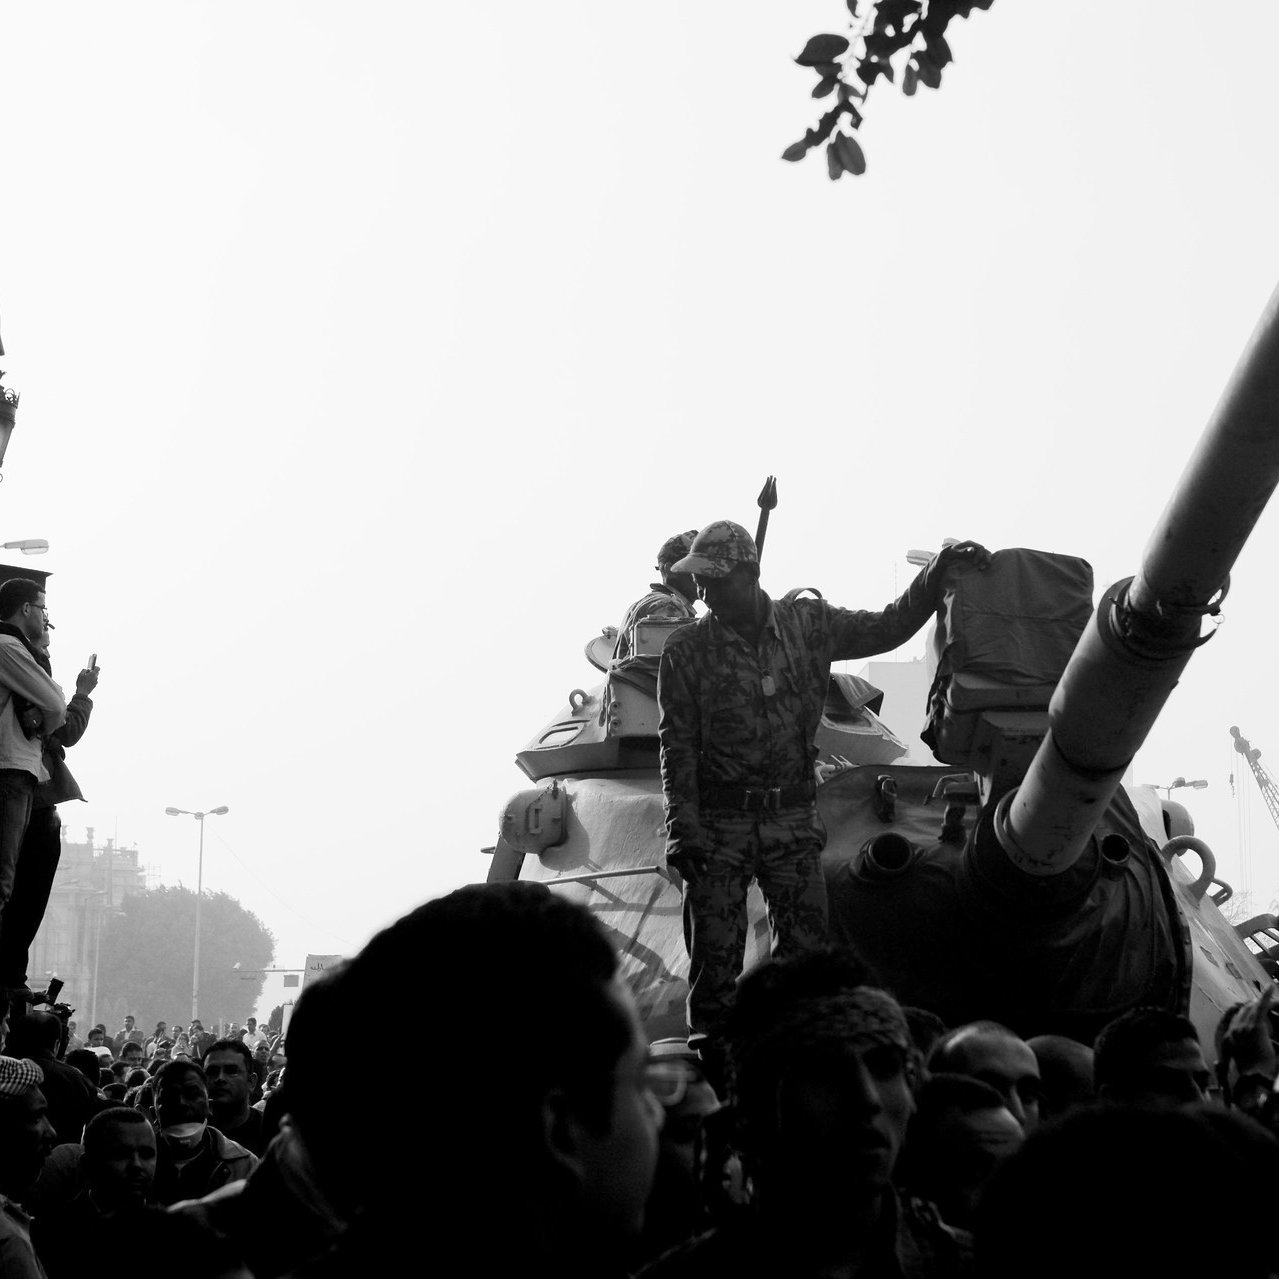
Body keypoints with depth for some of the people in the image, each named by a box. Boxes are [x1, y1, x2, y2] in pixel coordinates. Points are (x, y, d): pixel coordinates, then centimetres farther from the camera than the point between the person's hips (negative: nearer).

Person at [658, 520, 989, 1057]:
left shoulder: (809, 624, 4)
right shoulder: (686, 650, -1)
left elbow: (887, 628, 12)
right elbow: (678, 745, -2)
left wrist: (937, 573, 1)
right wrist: (683, 827, -10)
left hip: (792, 816, 2)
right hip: (719, 822, -2)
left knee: (805, 950, 0)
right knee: (715, 954, -2)